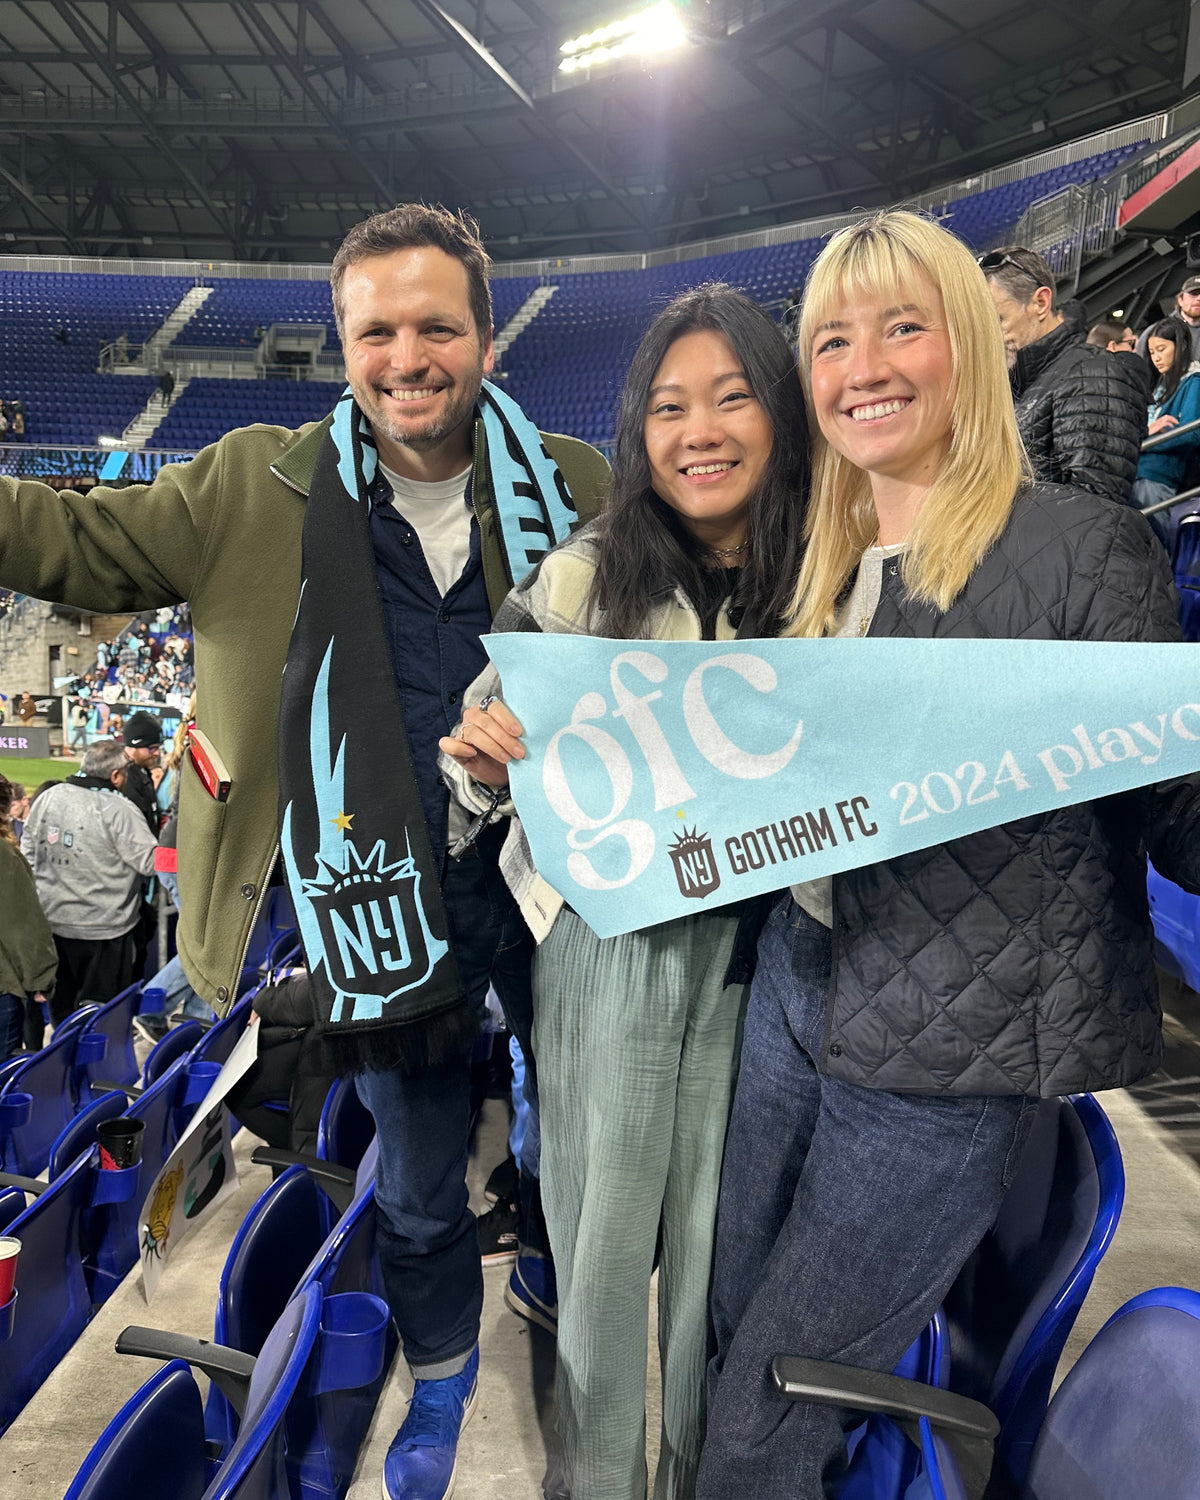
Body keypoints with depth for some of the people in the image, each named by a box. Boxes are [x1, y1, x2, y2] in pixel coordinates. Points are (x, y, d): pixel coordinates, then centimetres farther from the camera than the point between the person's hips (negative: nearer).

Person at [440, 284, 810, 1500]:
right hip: (608, 942, -1)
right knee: (603, 1230, 12)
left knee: (719, 1231, 16)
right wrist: (482, 760, -20)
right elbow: (487, 741, 1)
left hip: (755, 950, 1)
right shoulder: (583, 578, -6)